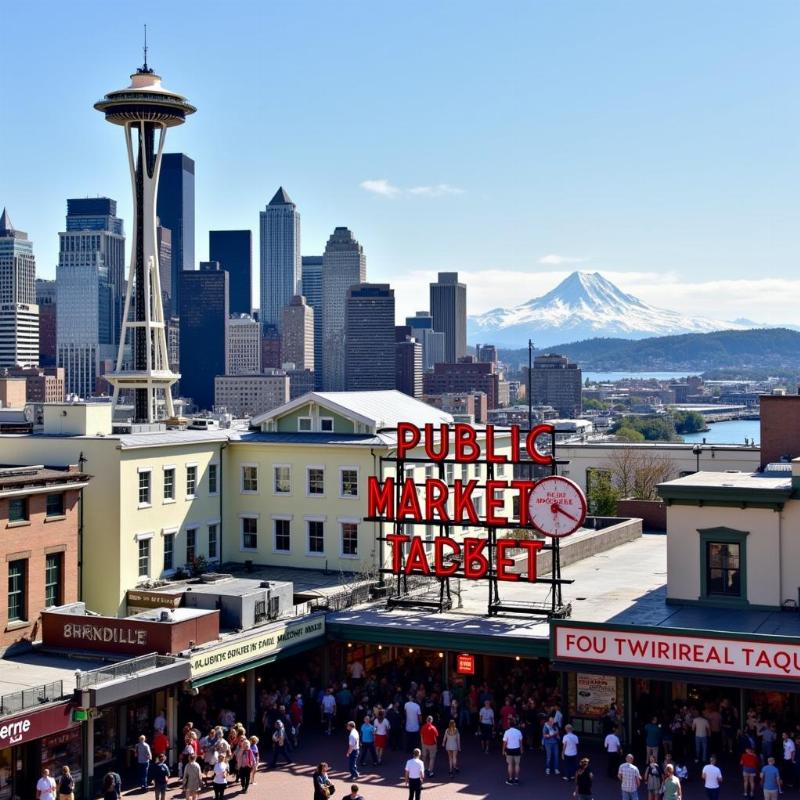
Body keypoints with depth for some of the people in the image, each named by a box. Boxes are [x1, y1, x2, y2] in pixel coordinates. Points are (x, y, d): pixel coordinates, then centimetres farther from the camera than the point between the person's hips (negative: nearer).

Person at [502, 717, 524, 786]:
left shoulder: (507, 732, -13)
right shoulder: (518, 732, -6)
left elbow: (505, 742, -10)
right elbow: (520, 741, 1)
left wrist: (503, 751, 1)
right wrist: (521, 750, 14)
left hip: (509, 750, -2)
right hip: (517, 749, 2)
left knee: (510, 764, 9)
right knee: (517, 764, 13)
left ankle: (510, 779, 12)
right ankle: (516, 779, 17)